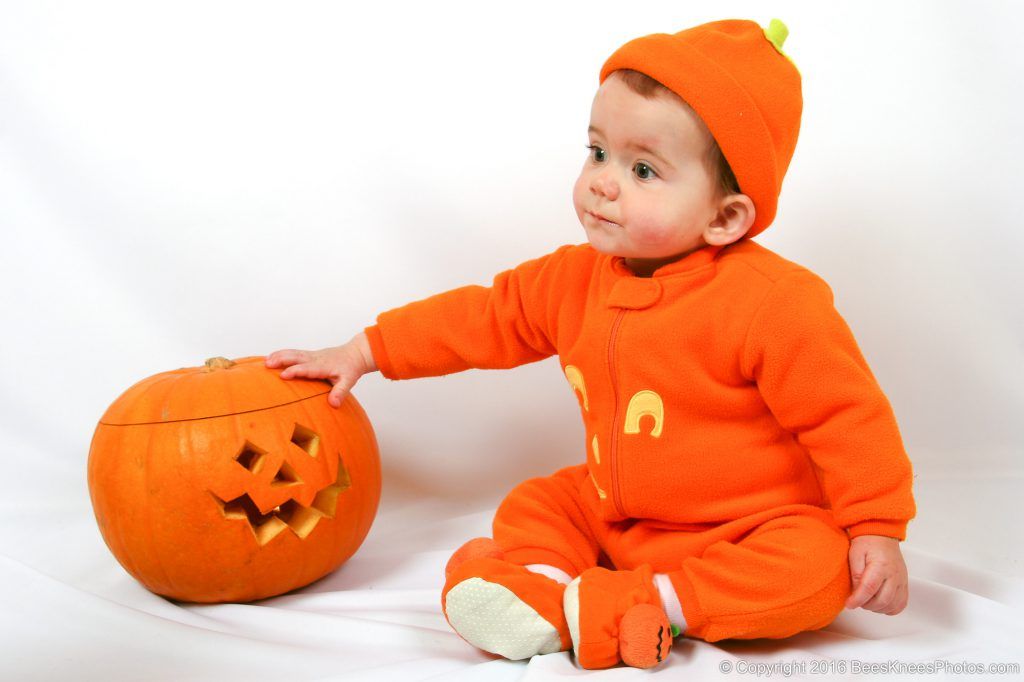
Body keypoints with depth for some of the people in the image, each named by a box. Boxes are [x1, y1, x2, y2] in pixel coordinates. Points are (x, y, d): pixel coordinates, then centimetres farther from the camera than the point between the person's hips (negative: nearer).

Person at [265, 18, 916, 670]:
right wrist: (364, 351, 9)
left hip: (750, 525, -5)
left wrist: (877, 529, -18)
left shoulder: (772, 302, -24)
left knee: (819, 567, -30)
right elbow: (486, 315, 7)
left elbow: (847, 414, -17)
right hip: (614, 515, 6)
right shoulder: (575, 279, -4)